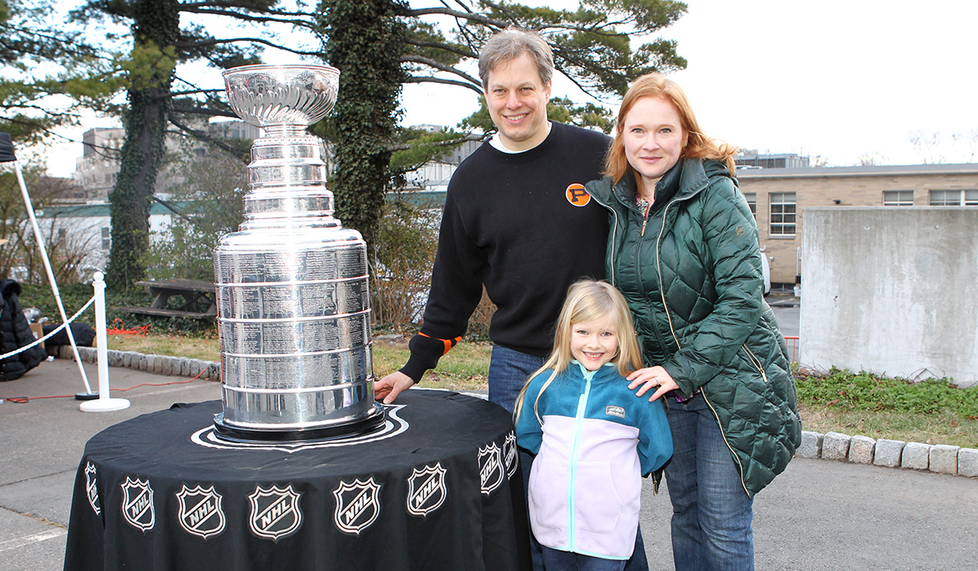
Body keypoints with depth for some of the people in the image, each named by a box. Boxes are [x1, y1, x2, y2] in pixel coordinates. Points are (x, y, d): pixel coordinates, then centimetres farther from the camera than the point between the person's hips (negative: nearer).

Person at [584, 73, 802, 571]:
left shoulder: (715, 194, -14)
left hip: (728, 380, -5)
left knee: (723, 528, 1)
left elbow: (741, 297, -19)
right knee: (686, 513, 17)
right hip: (662, 382, 5)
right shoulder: (613, 201, 3)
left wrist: (683, 370, -22)